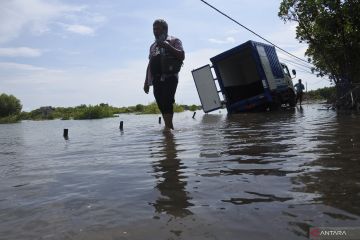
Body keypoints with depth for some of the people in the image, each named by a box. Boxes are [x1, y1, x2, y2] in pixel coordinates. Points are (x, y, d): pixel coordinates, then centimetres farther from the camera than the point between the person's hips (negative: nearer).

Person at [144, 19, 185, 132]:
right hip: (156, 79, 6)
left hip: (169, 76, -6)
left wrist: (168, 46, -14)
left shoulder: (174, 41, 10)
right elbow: (150, 64, 24)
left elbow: (182, 56, -5)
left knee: (167, 101, -18)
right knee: (161, 104, -1)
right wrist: (146, 81, 18)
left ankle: (168, 127, -19)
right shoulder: (153, 46, 27)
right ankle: (170, 127, 5)